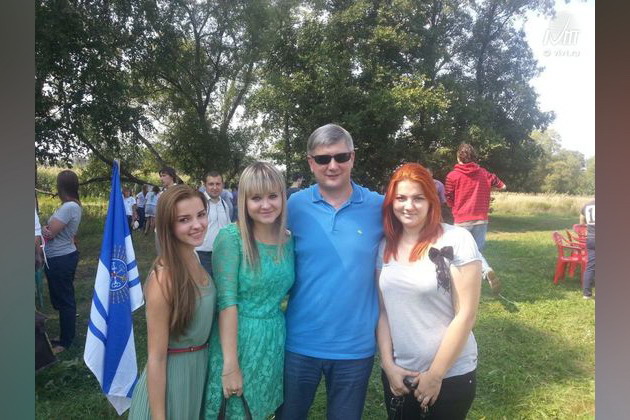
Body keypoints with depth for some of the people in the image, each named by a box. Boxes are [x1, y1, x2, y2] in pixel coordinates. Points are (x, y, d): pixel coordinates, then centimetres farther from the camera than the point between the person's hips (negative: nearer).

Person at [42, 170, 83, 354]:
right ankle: (66, 336, 30)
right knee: (64, 298, 18)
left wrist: (43, 227, 2)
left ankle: (65, 342, 12)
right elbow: (54, 231, 7)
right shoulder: (73, 205, 11)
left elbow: (49, 232, -19)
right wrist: (47, 228, -14)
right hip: (64, 257, 10)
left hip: (60, 260, -10)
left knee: (64, 300, 1)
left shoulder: (68, 207, -21)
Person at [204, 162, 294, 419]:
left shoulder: (288, 241, 1)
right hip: (236, 338, -4)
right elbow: (226, 301, -19)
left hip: (275, 342, 5)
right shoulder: (231, 237, -16)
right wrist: (230, 364, -20)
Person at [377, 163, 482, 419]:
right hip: (397, 374, 4)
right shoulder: (385, 247, 1)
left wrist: (435, 375, -11)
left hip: (450, 375, -4)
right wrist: (388, 365, -3)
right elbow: (383, 310, 4)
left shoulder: (457, 240, -13)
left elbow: (465, 314, -13)